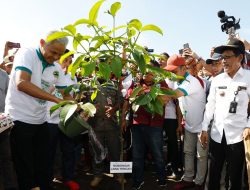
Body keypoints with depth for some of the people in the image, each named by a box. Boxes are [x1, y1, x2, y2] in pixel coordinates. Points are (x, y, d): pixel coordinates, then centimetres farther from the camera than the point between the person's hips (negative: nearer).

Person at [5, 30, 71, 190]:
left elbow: (66, 94, 10)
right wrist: (56, 99, -29)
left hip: (41, 121, 6)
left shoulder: (56, 69, 6)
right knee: (25, 170, 5)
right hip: (19, 120, -5)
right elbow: (21, 84, -27)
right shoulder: (26, 54, -12)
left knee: (43, 167, 14)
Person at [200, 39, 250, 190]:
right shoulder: (217, 80, 6)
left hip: (237, 135, -3)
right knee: (214, 174, 14)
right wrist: (204, 129, 6)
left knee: (235, 176, 9)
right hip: (216, 134, 4)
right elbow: (210, 105, 9)